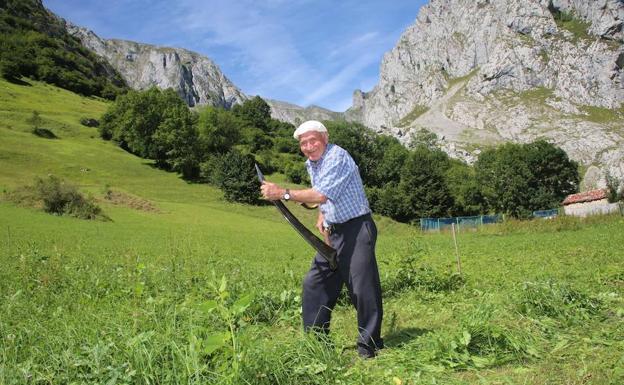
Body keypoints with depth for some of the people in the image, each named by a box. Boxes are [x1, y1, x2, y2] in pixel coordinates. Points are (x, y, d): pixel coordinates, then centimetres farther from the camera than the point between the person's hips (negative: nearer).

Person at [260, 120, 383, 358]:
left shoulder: (337, 157, -17)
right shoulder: (311, 164, 12)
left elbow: (321, 195, -27)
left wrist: (282, 193, -26)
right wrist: (321, 217, 9)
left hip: (357, 229, -9)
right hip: (334, 232, 9)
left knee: (363, 287, -8)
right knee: (314, 284, 9)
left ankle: (370, 345, 6)